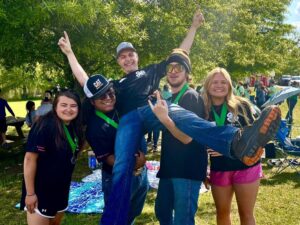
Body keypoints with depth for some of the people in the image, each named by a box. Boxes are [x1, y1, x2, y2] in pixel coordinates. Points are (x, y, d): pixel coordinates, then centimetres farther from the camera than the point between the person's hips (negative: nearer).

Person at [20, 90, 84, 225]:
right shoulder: (44, 126, -21)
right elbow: (30, 158, -23)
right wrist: (30, 193, -23)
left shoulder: (74, 127, 1)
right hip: (40, 190, -7)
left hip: (61, 188, 8)